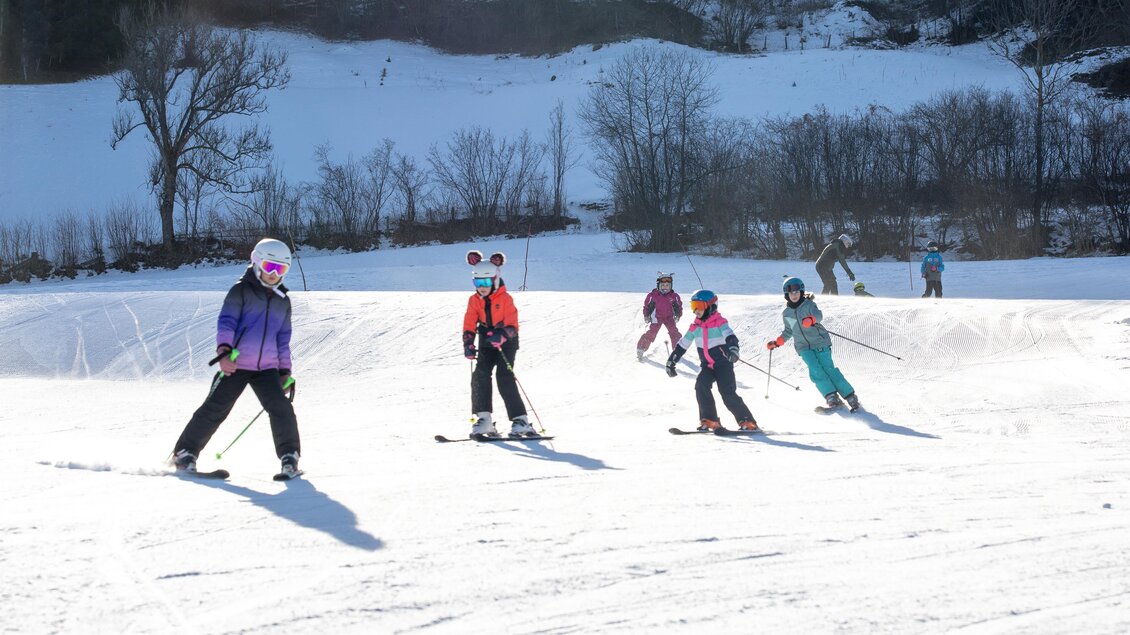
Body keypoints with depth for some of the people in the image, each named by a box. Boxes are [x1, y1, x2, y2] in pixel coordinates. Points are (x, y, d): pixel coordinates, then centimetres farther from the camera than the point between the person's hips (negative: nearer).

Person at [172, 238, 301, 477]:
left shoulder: (283, 301, 18)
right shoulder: (241, 291, 1)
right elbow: (226, 321, -8)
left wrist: (285, 371, 17)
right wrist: (224, 350, -25)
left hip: (267, 368, 4)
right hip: (235, 363, -4)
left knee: (282, 410, -12)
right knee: (215, 409, -5)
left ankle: (289, 456, 1)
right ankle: (185, 453, 8)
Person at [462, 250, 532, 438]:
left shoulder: (505, 299, -13)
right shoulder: (474, 301, 1)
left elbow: (512, 325, -19)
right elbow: (469, 324, 0)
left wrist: (502, 336, -39)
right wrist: (468, 344, -17)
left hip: (506, 341, -5)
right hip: (486, 341, 5)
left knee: (504, 377, -17)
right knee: (480, 375, -12)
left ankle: (520, 420, -15)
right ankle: (484, 419, -8)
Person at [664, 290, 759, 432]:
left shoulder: (720, 323, -9)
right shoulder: (695, 327, 8)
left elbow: (730, 337, -27)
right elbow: (682, 345, 16)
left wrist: (734, 349, -48)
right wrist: (671, 361, 17)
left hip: (723, 363, -5)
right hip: (706, 365, 5)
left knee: (728, 393, -17)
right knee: (701, 386, -21)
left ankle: (747, 421, -7)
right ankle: (709, 420, -14)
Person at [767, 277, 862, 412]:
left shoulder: (808, 304, -3)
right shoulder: (786, 313, 11)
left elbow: (818, 315, -22)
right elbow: (788, 331, 25)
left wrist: (811, 319, -44)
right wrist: (777, 343, 17)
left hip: (819, 341, -3)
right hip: (803, 347, 3)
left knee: (829, 369, -12)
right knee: (816, 371, -16)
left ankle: (851, 396, -7)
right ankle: (832, 398, -20)